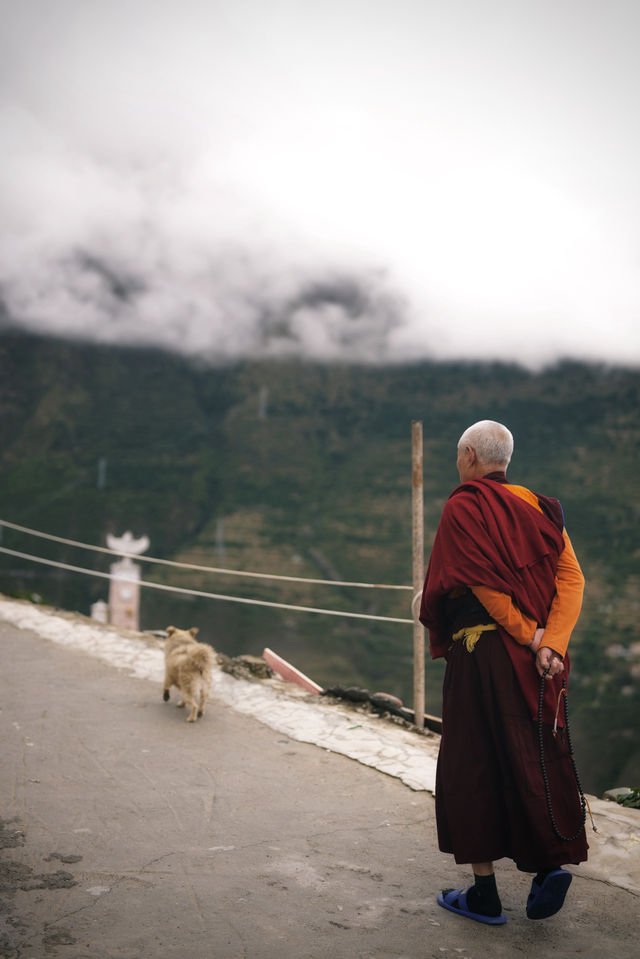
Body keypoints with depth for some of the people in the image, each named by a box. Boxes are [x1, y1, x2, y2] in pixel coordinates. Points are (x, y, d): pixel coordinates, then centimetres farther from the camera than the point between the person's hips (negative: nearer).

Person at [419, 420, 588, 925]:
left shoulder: (462, 508, -8)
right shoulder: (539, 507, 9)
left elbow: (482, 583, -17)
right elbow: (572, 578, -1)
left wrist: (528, 634, -9)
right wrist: (551, 643, -11)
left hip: (481, 654, -5)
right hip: (536, 659, 6)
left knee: (472, 769, 6)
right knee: (535, 761, 17)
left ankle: (485, 894, 13)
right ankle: (553, 861, 5)